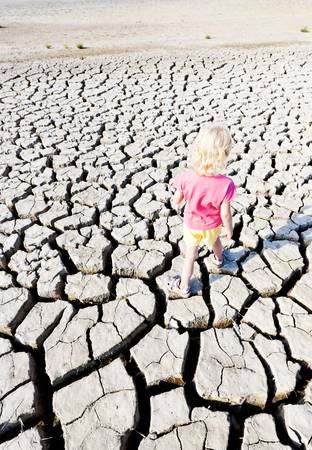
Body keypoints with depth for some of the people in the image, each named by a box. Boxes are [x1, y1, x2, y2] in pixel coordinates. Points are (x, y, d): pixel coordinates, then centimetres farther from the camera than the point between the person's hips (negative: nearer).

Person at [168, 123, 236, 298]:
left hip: (192, 224, 0)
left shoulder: (186, 177, -31)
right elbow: (225, 213, -22)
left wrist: (176, 204, 10)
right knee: (214, 240, 34)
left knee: (191, 254, 20)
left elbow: (177, 200, -14)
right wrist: (229, 229, -3)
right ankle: (219, 258, 66)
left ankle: (183, 287, 35)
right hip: (212, 225, 1)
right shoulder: (225, 184, -34)